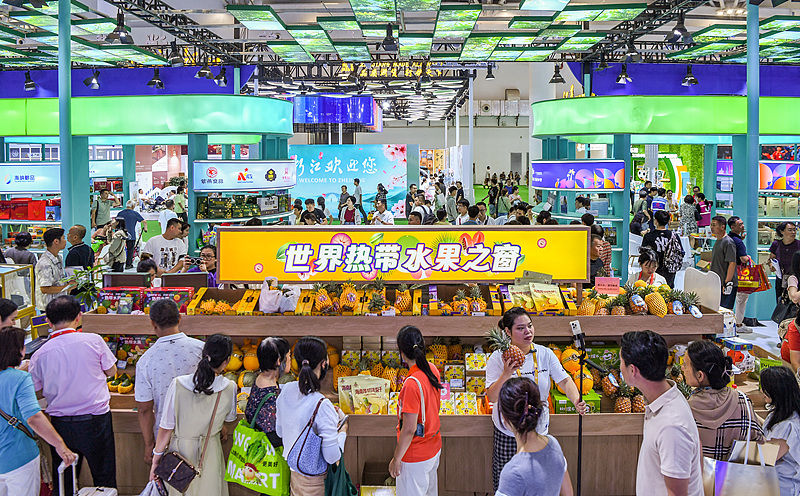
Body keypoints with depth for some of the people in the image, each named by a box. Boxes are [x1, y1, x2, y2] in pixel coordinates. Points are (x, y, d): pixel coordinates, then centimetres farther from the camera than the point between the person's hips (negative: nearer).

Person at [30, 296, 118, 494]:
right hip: (96, 421, -1)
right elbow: (111, 371, 3)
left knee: (63, 481, 15)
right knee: (104, 478, 11)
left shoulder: (40, 354, -5)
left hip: (61, 424, 2)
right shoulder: (93, 340, -10)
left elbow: (35, 392, 5)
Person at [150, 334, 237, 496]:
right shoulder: (229, 388, -18)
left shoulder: (178, 385, -21)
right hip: (210, 452, 0)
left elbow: (166, 428, -14)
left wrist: (156, 458, -2)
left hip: (180, 451, 0)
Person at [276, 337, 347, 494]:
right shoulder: (322, 405, -29)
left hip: (294, 473, 7)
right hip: (314, 481, -7)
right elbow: (332, 456, -25)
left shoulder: (286, 390, -7)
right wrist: (342, 432, -6)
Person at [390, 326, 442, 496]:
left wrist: (396, 459, -15)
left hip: (416, 456, -8)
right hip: (434, 447, 8)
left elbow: (409, 429, -25)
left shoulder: (412, 384, -29)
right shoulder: (432, 369, -5)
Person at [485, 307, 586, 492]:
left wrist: (576, 401, -22)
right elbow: (492, 397, -15)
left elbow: (564, 380, -3)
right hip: (507, 433, -2)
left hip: (539, 429, 2)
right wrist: (506, 374, -30)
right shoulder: (498, 357, -12)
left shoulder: (545, 354, -4)